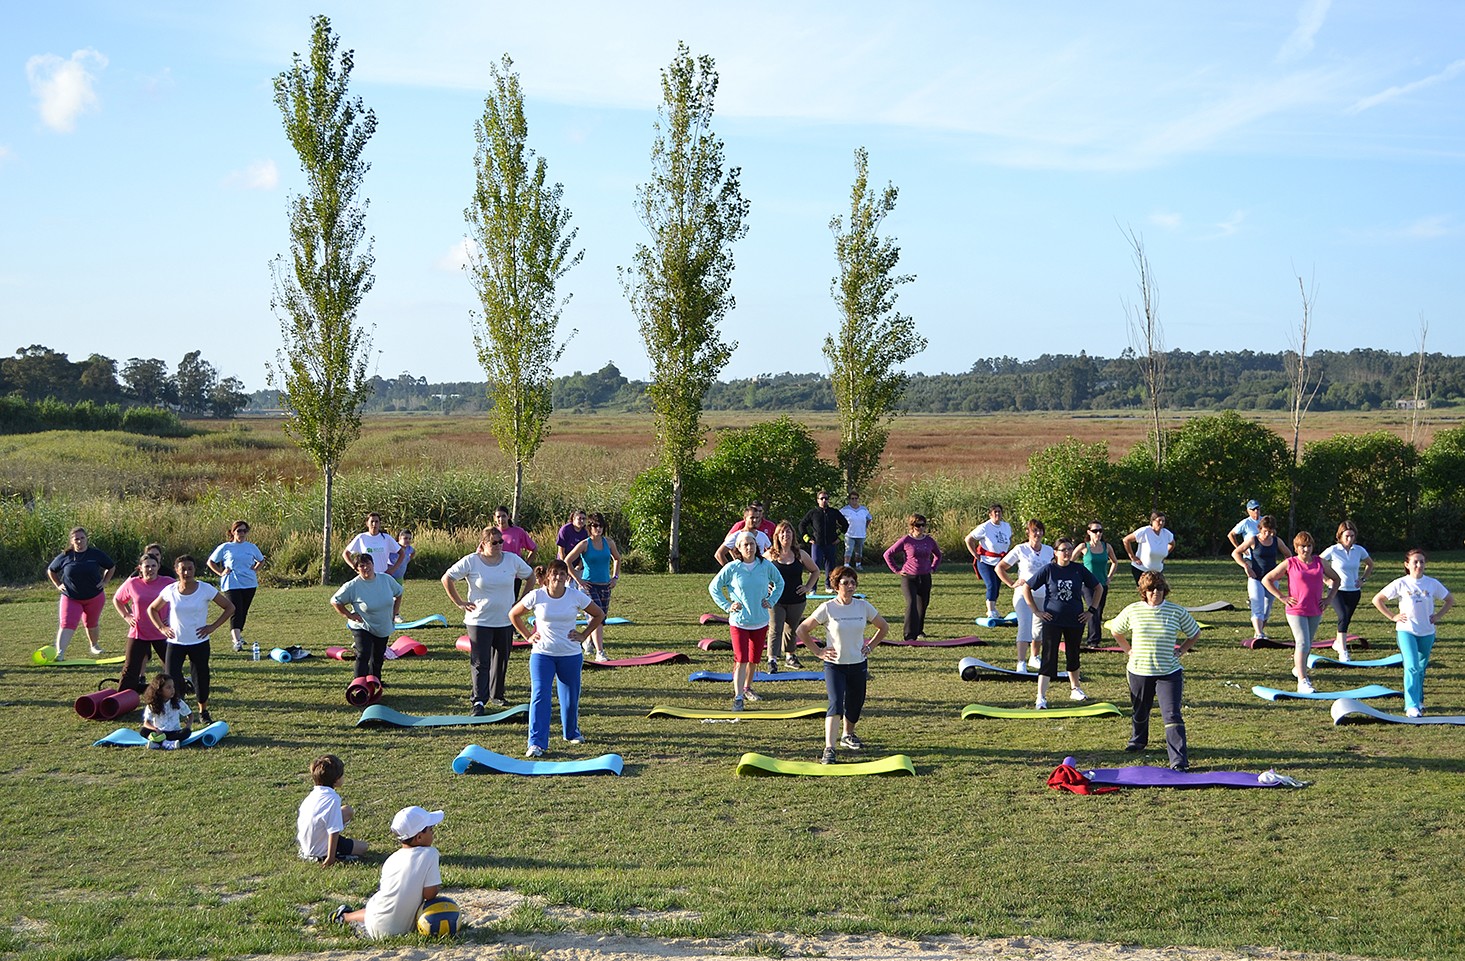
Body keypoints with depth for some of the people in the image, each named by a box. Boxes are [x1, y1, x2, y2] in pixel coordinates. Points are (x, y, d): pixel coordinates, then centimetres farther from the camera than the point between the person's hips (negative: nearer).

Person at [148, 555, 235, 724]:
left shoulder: (205, 590, -10)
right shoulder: (170, 591, -6)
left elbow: (229, 608, -3)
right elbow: (152, 609, 11)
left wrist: (213, 626, -8)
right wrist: (162, 628, -1)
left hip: (199, 642, 0)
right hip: (175, 642, 0)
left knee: (201, 678, 8)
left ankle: (203, 711, 29)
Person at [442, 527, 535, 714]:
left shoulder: (512, 560, 0)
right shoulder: (470, 561, -7)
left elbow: (530, 576, 15)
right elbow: (447, 579, 0)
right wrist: (459, 603, -3)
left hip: (505, 621, 3)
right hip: (479, 620, -3)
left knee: (501, 661, 13)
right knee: (480, 663, -7)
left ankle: (496, 695, 29)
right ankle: (479, 701, -8)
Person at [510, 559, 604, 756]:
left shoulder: (577, 596, -6)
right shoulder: (536, 596, -7)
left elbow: (599, 615, 10)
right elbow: (513, 614, 8)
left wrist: (583, 635, 3)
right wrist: (528, 636, 2)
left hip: (571, 655, 1)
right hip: (542, 654, -1)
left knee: (570, 697, 10)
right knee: (539, 696, -14)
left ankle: (571, 732, 38)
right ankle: (536, 743, -15)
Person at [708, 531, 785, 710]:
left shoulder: (766, 566, -2)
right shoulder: (732, 568, -8)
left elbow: (780, 583, 17)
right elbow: (713, 587, 2)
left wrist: (771, 601, 6)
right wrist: (727, 606, -4)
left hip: (761, 621, 3)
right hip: (739, 621, -3)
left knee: (754, 659, 13)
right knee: (741, 660, -10)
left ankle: (747, 688, 34)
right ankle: (738, 696, -7)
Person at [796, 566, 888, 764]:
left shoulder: (863, 606, -2)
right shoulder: (827, 608, -10)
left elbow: (883, 627, 14)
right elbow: (802, 630, -3)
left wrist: (870, 646, 5)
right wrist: (818, 652, -6)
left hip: (858, 664, 4)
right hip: (834, 664, -4)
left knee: (855, 705, 13)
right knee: (836, 704, -18)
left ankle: (847, 735, 41)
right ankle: (829, 749, -20)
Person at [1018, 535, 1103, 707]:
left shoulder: (1079, 570, -1)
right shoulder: (1048, 569, -7)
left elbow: (1098, 588, 11)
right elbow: (1026, 588, -3)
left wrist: (1092, 610, 5)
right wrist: (1037, 611, -4)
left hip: (1075, 621, 3)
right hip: (1052, 621, -3)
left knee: (1073, 655, 17)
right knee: (1048, 658, -6)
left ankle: (1075, 689, 37)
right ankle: (1041, 696, -6)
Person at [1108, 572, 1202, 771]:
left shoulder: (1177, 612, -4)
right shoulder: (1133, 611, -2)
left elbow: (1194, 634, 12)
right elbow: (1115, 630, 15)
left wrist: (1180, 651, 1)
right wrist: (1129, 650, 8)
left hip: (1169, 673, -2)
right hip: (1139, 672, 2)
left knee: (1172, 716, -12)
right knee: (1139, 712, 19)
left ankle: (1179, 760, -14)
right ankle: (1137, 741, 49)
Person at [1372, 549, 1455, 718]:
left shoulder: (1432, 583, 1)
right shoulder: (1400, 584, -6)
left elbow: (1450, 599, 14)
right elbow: (1377, 599, -1)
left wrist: (1438, 616, 3)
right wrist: (1392, 616, -5)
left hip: (1427, 632, 3)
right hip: (1406, 631, -3)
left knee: (1421, 669, 14)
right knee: (1412, 667, -17)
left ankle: (1418, 701, 32)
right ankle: (1412, 706, -19)